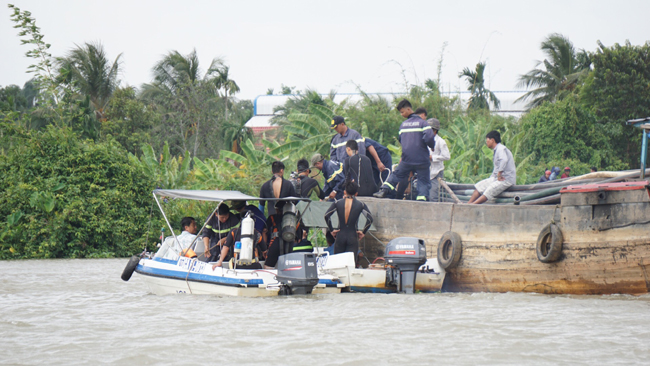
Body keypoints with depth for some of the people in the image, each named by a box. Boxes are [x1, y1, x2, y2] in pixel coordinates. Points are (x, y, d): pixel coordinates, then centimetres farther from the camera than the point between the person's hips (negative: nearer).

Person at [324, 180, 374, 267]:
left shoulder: (337, 203, 1)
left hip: (340, 237, 1)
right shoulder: (361, 205, -1)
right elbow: (370, 219, -10)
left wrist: (331, 230, 1)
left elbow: (327, 216, -8)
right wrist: (363, 232, -1)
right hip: (353, 237, -1)